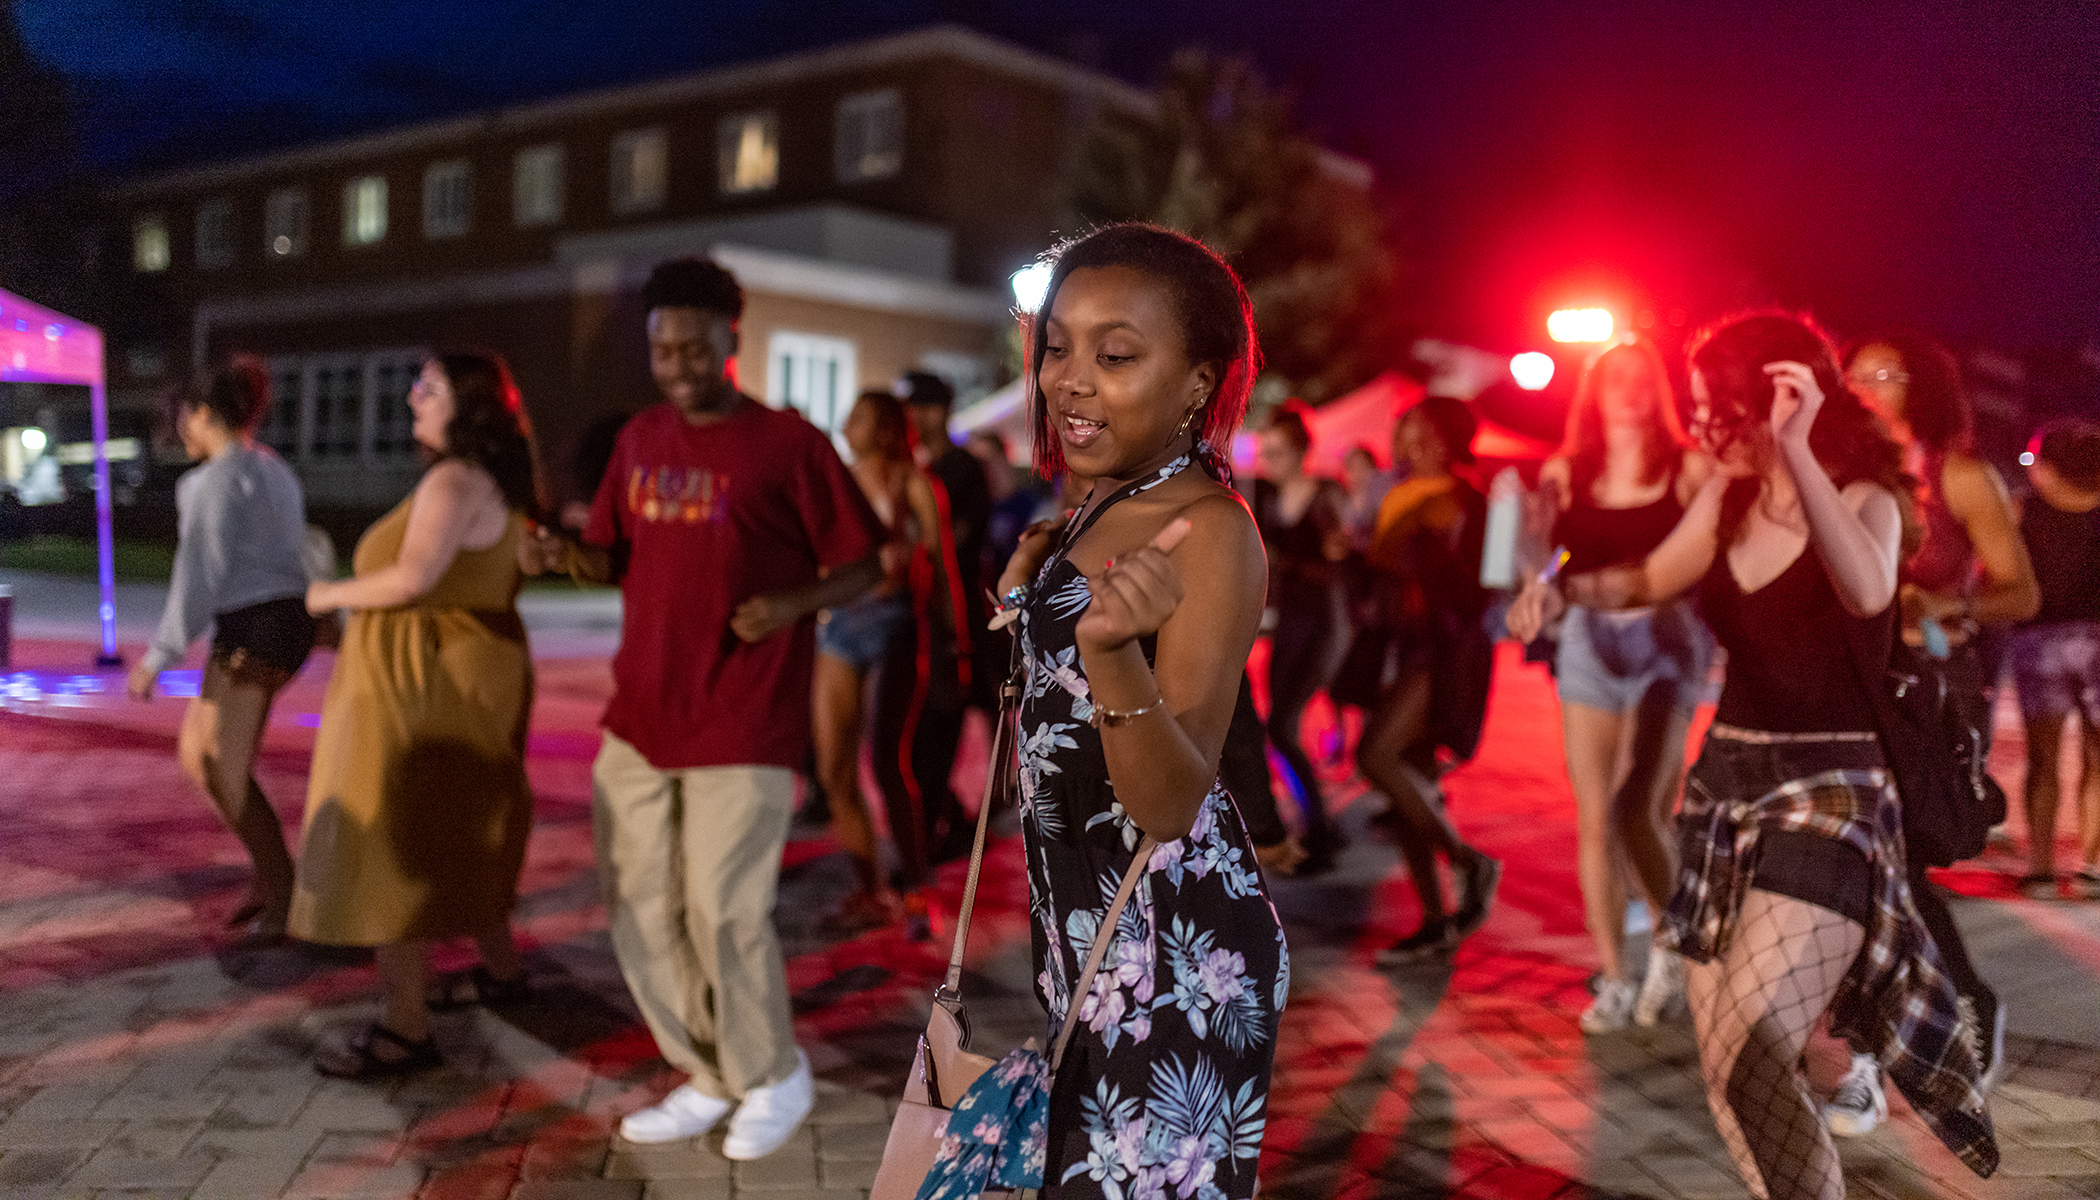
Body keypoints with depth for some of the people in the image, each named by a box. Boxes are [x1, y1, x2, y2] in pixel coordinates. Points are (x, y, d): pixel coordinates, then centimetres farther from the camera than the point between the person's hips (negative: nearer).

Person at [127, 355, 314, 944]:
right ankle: (268, 874, 17)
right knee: (196, 753, 17)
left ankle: (285, 899, 8)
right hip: (287, 623, 9)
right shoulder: (275, 471, 15)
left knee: (224, 773, 2)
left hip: (252, 631, -9)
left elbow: (200, 571, -17)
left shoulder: (218, 477, -13)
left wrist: (159, 656, -13)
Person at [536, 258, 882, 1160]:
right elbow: (619, 558, 18)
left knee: (724, 912, -3)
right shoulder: (640, 440, 10)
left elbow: (863, 564, -3)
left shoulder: (790, 444, -6)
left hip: (743, 727, -6)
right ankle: (708, 1079, 28)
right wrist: (569, 557, -4)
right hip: (639, 717, 6)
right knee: (638, 909, 9)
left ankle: (773, 1076, 23)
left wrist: (792, 604, -21)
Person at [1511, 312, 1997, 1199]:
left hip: (1826, 799, -6)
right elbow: (1650, 580, 18)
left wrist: (1796, 453, -42)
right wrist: (1563, 589, -1)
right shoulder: (1727, 495, 5)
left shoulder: (1863, 497, -11)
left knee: (1747, 1063, -20)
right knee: (1728, 1073, 9)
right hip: (1725, 785, 6)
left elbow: (1868, 592, -33)